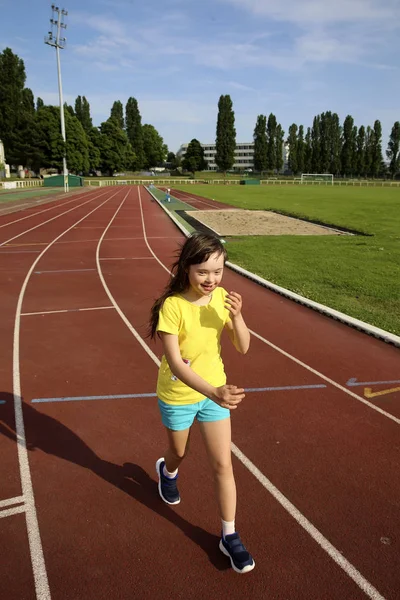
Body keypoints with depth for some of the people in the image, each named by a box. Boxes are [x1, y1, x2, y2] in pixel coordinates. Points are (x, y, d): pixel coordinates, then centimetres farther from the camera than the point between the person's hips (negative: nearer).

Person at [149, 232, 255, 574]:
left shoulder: (221, 297, -12)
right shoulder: (173, 305, -26)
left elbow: (243, 347, -10)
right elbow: (174, 363, -29)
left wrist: (237, 315, -29)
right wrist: (214, 393, -41)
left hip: (215, 392, 3)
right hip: (177, 396, -2)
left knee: (223, 464, 5)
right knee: (180, 453, 23)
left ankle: (229, 536, 25)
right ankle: (167, 471, 61)